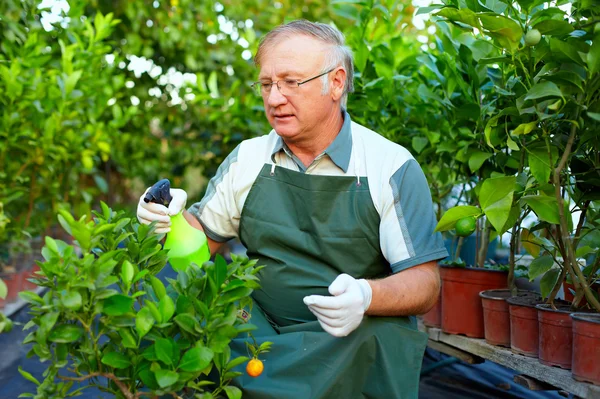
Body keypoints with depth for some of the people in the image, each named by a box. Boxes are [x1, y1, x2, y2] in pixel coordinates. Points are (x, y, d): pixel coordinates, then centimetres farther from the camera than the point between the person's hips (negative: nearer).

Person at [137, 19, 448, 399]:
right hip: (262, 330, 2)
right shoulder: (247, 159, 6)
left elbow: (425, 283, -7)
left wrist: (366, 296, -28)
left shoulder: (391, 167, -6)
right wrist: (175, 219, -8)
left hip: (360, 336, -1)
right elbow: (207, 239, 15)